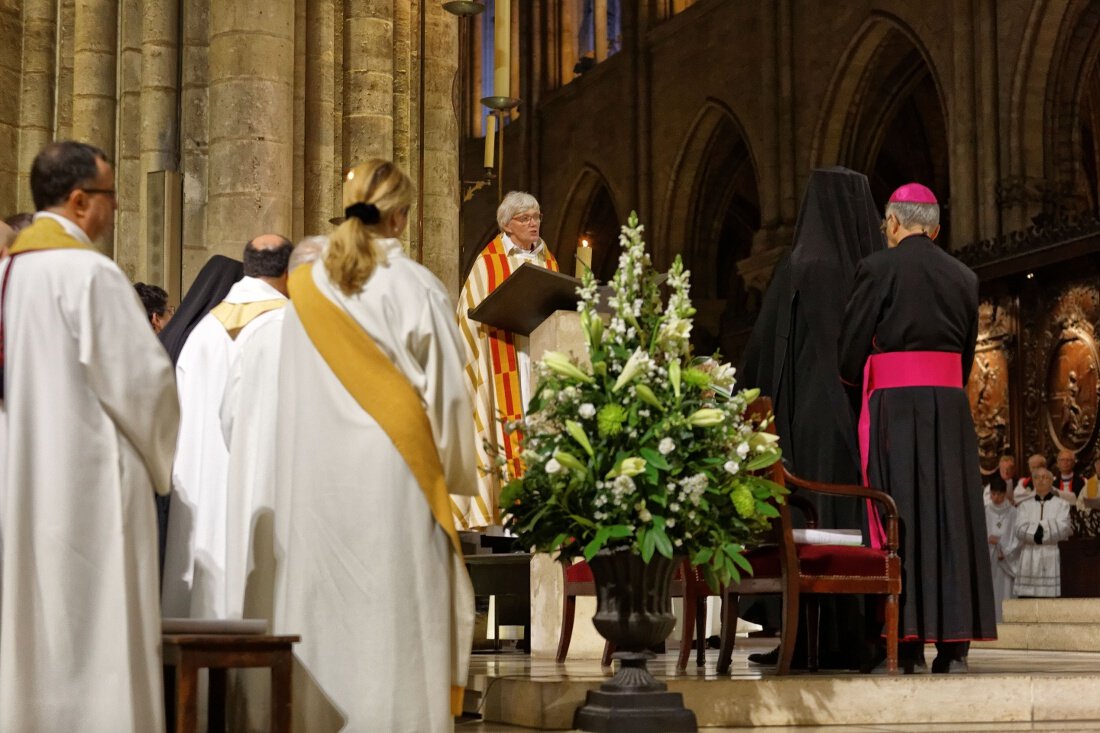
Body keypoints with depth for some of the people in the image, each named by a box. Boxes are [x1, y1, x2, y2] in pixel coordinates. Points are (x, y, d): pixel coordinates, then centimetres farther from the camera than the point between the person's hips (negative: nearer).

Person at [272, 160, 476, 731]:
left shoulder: (305, 288, 4)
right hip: (392, 471, -4)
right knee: (394, 612, 1)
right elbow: (444, 391, -2)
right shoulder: (416, 288, -7)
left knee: (323, 606, 9)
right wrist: (455, 469, 12)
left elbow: (295, 395, 8)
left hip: (313, 476, 4)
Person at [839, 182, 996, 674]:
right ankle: (953, 644, 4)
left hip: (895, 404, -4)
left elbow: (851, 348, -4)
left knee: (900, 516, -2)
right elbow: (967, 352, 15)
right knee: (952, 513, 5)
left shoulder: (878, 268, -4)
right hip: (951, 403, 4)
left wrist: (860, 391, 14)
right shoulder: (964, 277, 12)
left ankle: (907, 642, -5)